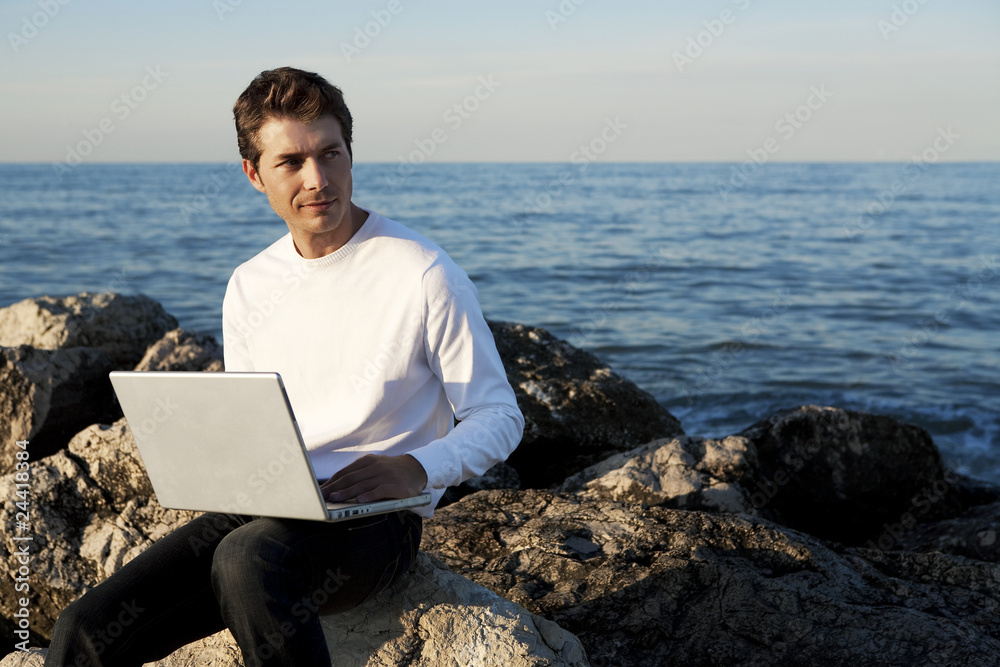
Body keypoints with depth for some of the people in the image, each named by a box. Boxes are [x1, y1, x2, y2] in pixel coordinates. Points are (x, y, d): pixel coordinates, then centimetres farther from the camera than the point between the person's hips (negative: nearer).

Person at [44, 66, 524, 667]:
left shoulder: (425, 275, -7)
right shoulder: (249, 288, 11)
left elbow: (500, 417, -3)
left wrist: (416, 469, -21)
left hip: (377, 521, -4)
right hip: (262, 511, 4)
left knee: (248, 558, -38)